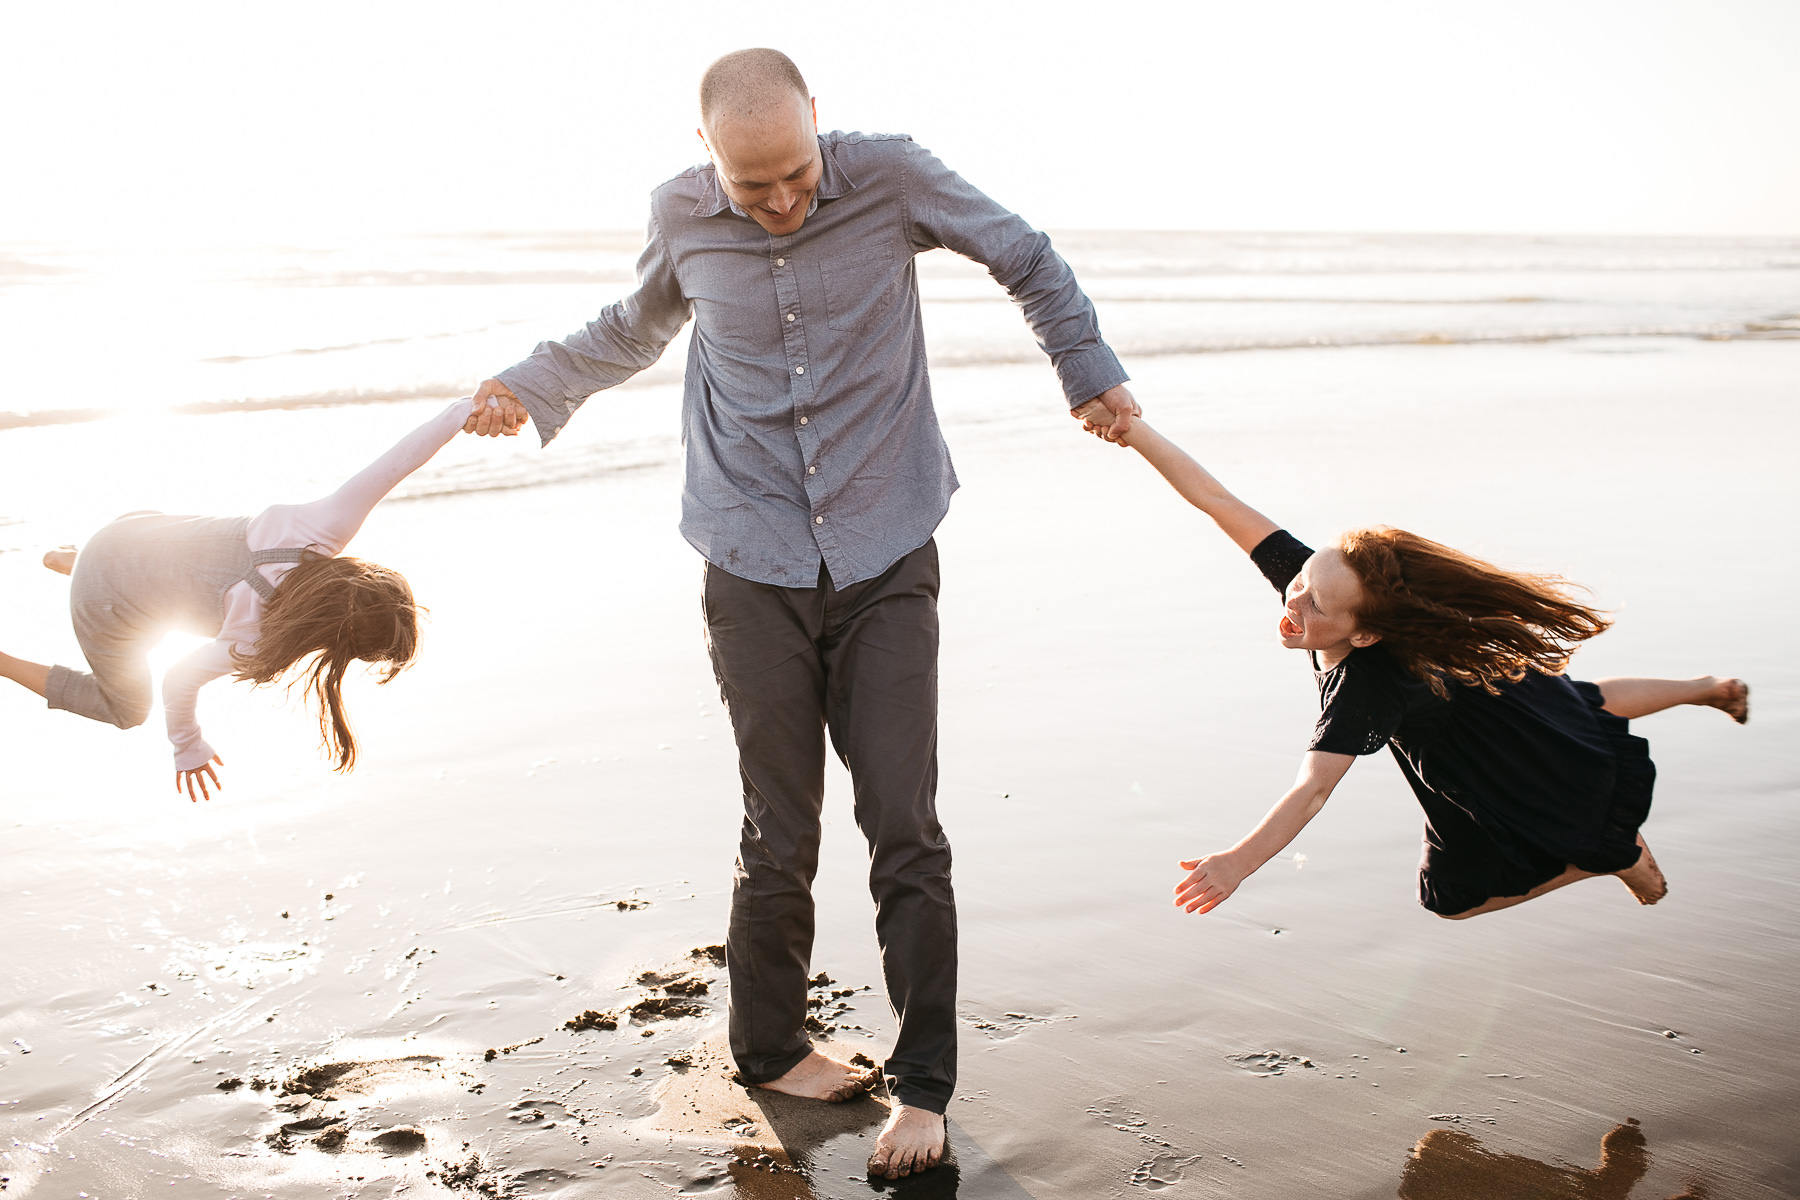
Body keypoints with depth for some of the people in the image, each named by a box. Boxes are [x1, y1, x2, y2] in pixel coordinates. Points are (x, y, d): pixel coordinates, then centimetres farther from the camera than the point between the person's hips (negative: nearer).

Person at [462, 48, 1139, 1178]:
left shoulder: (890, 177, -5)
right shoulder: (682, 216, 1)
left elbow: (1028, 258, 11)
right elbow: (634, 328, 24)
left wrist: (1094, 374, 13)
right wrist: (529, 385, 18)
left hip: (888, 568, 0)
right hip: (756, 576, 1)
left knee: (906, 830, -3)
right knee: (781, 838, 4)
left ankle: (923, 1084, 11)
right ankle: (771, 1048, 26)